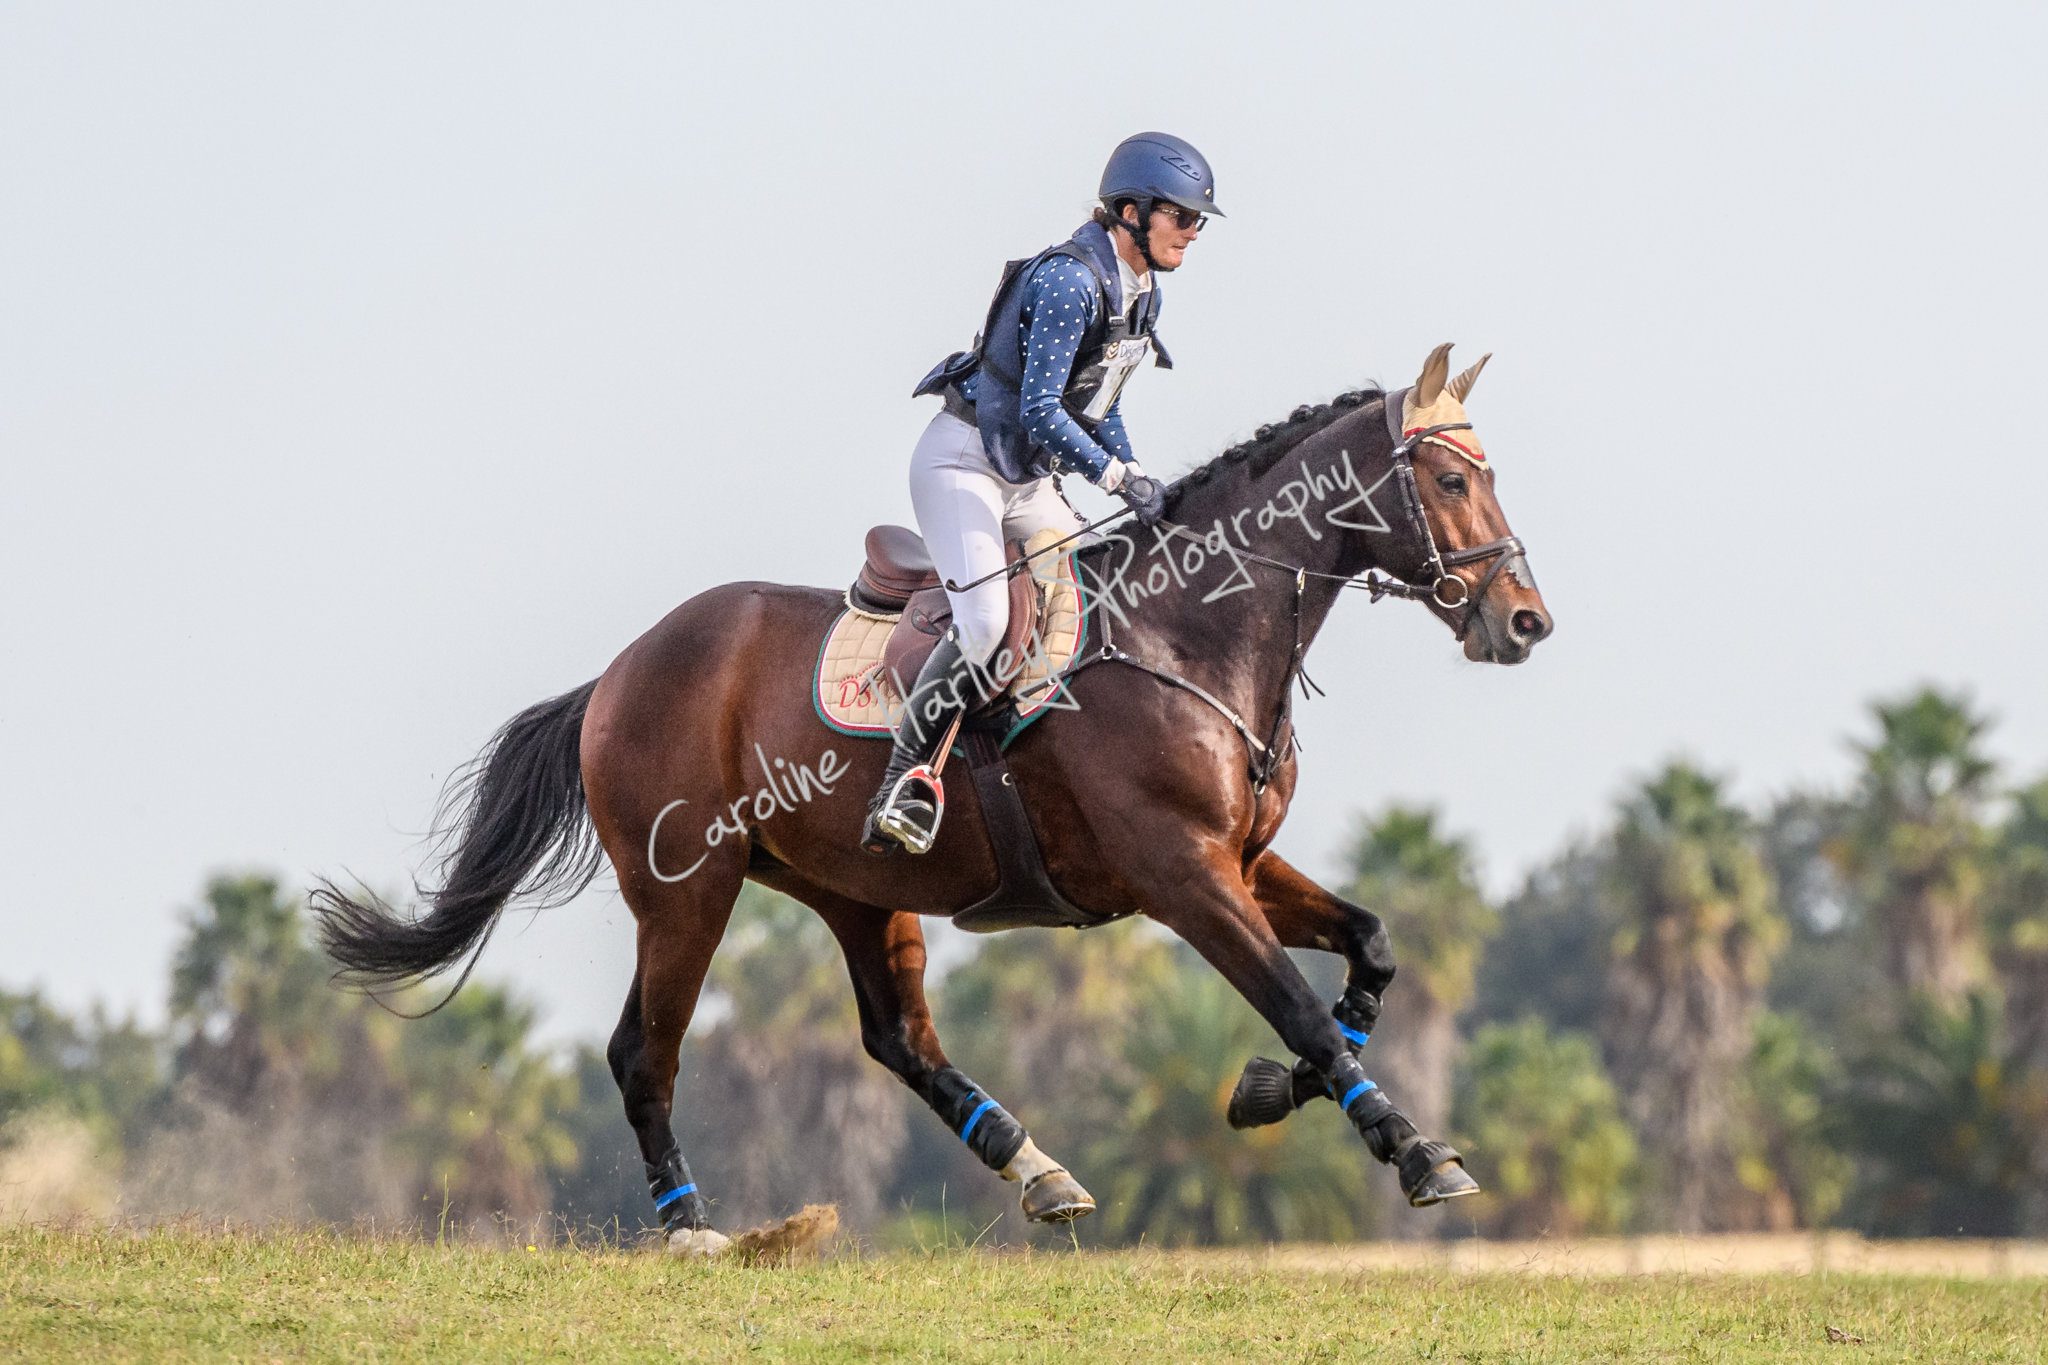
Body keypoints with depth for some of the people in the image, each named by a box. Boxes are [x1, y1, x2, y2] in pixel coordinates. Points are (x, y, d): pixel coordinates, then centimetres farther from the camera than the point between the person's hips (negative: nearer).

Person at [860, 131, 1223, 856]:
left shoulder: (1142, 293, 7)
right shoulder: (1069, 281, -23)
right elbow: (1039, 411, -26)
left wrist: (1139, 485, 5)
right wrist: (1121, 478, -23)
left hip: (1028, 477, 10)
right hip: (963, 461, -10)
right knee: (985, 620, -26)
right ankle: (906, 779, -17)